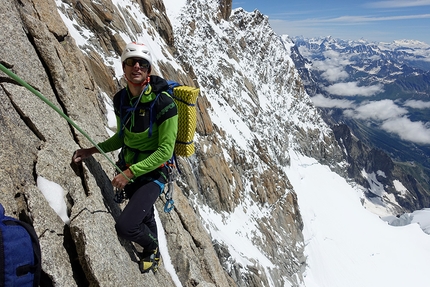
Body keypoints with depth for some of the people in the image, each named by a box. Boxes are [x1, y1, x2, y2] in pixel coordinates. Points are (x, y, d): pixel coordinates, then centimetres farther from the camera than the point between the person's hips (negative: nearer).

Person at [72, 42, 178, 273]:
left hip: (153, 172, -6)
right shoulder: (121, 99, -3)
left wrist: (130, 173, -23)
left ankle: (152, 248, 19)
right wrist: (92, 150, 0)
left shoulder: (163, 103, -23)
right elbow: (121, 138, 11)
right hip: (128, 166, 6)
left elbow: (165, 151, -22)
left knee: (125, 226, -17)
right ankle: (153, 252, 55)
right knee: (145, 216, 25)